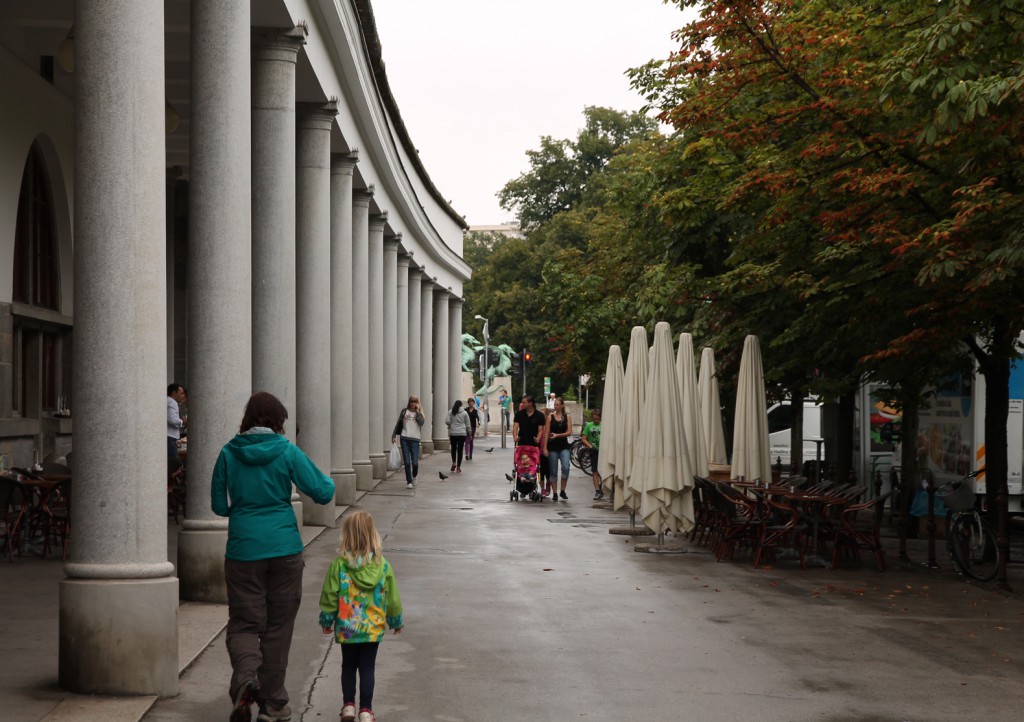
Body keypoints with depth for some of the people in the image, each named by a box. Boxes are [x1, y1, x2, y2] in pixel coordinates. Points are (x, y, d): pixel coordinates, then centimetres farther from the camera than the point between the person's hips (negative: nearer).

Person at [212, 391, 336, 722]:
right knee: (278, 626, 10)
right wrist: (329, 481, 19)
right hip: (284, 548, 0)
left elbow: (219, 505, 6)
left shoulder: (229, 453, 0)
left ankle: (245, 677, -23)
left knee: (244, 623, 6)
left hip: (243, 549, 0)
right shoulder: (287, 451, -4)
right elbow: (323, 493, -3)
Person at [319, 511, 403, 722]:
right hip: (373, 628, 0)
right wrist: (397, 621, 17)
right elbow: (392, 598, 1)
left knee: (348, 666, 16)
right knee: (367, 667, 8)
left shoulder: (339, 565, -12)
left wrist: (326, 620, 9)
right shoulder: (383, 566, -7)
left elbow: (330, 596, -7)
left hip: (346, 627, 0)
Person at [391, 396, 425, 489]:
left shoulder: (419, 413, 7)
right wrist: (394, 435, 6)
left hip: (415, 439, -1)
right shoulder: (404, 411, 9)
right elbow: (398, 423, 12)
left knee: (415, 462, -6)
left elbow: (421, 423, -12)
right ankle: (409, 481, 6)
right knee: (407, 461, -3)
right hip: (404, 439, 1)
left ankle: (414, 476, 23)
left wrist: (417, 411, -9)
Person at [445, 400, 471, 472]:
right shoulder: (464, 413, 1)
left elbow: (447, 421, -10)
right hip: (462, 434, 0)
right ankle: (458, 467, 4)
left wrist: (450, 425, 12)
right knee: (460, 450, 3)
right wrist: (469, 433, 18)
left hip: (453, 433, 0)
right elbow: (467, 425, 4)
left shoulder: (451, 412, -1)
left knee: (453, 448, 19)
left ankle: (454, 463, 3)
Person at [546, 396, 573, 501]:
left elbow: (569, 432, -2)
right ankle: (554, 493, 10)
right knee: (553, 471, 3)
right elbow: (547, 433, 1)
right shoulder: (550, 417, 3)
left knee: (566, 467, -17)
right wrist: (545, 448, -4)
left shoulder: (567, 417, 5)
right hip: (552, 446, 0)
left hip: (564, 446, 0)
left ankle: (563, 491, -5)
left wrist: (557, 435, -16)